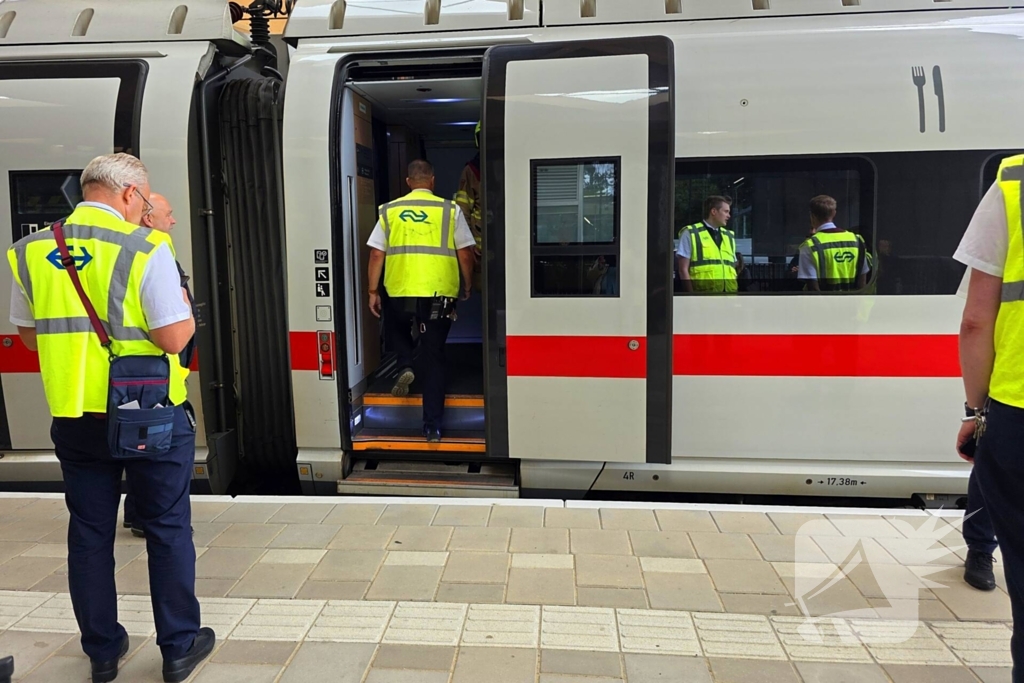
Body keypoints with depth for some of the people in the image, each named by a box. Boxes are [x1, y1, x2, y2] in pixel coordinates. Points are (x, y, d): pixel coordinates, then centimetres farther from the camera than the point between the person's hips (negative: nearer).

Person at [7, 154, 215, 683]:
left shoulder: (29, 251, 2)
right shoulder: (146, 248, -14)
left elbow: (29, 335, 11)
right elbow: (174, 337, -19)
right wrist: (185, 309, 1)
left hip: (73, 416, 4)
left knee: (89, 534, 16)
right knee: (167, 529, 10)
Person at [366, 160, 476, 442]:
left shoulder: (390, 210, 7)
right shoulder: (450, 210, 3)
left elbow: (376, 254, 4)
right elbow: (466, 254, 2)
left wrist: (373, 291, 12)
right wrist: (467, 286, 16)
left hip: (399, 293, 1)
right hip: (438, 294, -1)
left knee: (396, 327, 34)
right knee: (434, 359, 8)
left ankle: (405, 366, 8)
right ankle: (432, 427, 10)